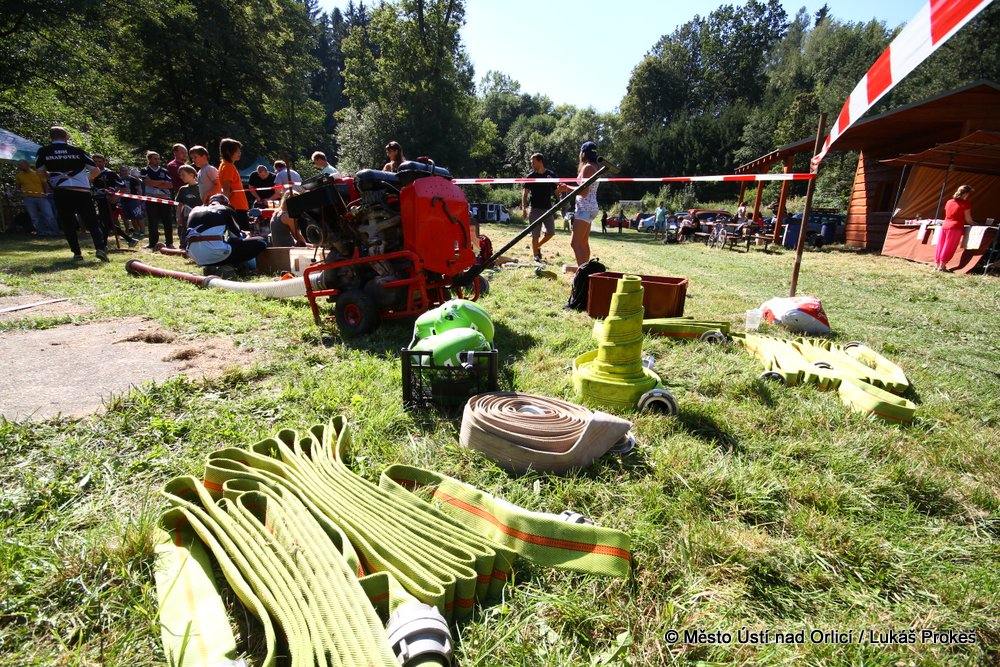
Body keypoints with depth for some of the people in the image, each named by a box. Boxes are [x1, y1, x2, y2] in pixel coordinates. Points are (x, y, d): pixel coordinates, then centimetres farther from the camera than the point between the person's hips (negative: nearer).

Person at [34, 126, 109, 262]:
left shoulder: (44, 151, 9)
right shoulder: (77, 150, 8)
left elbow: (40, 174, 7)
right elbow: (95, 170, 5)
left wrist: (51, 179, 28)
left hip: (61, 192, 0)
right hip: (82, 191, 0)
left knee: (67, 224, 11)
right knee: (92, 222, 2)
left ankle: (77, 253, 7)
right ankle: (100, 248, -20)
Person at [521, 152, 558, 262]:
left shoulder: (551, 175, 2)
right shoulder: (530, 176, -1)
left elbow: (556, 191, 9)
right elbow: (525, 193, -1)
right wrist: (524, 208, -10)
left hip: (548, 208, 2)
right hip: (535, 209, -2)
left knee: (551, 233, 2)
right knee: (535, 235, -1)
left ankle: (537, 246, 24)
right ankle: (535, 255, 13)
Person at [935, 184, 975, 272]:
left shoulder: (949, 202, 12)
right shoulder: (965, 203, -5)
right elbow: (967, 219, -4)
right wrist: (973, 224, 15)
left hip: (944, 226, 6)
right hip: (955, 227, -6)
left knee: (940, 246, 8)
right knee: (949, 248, -2)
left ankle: (937, 265, 11)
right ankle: (942, 266, -3)